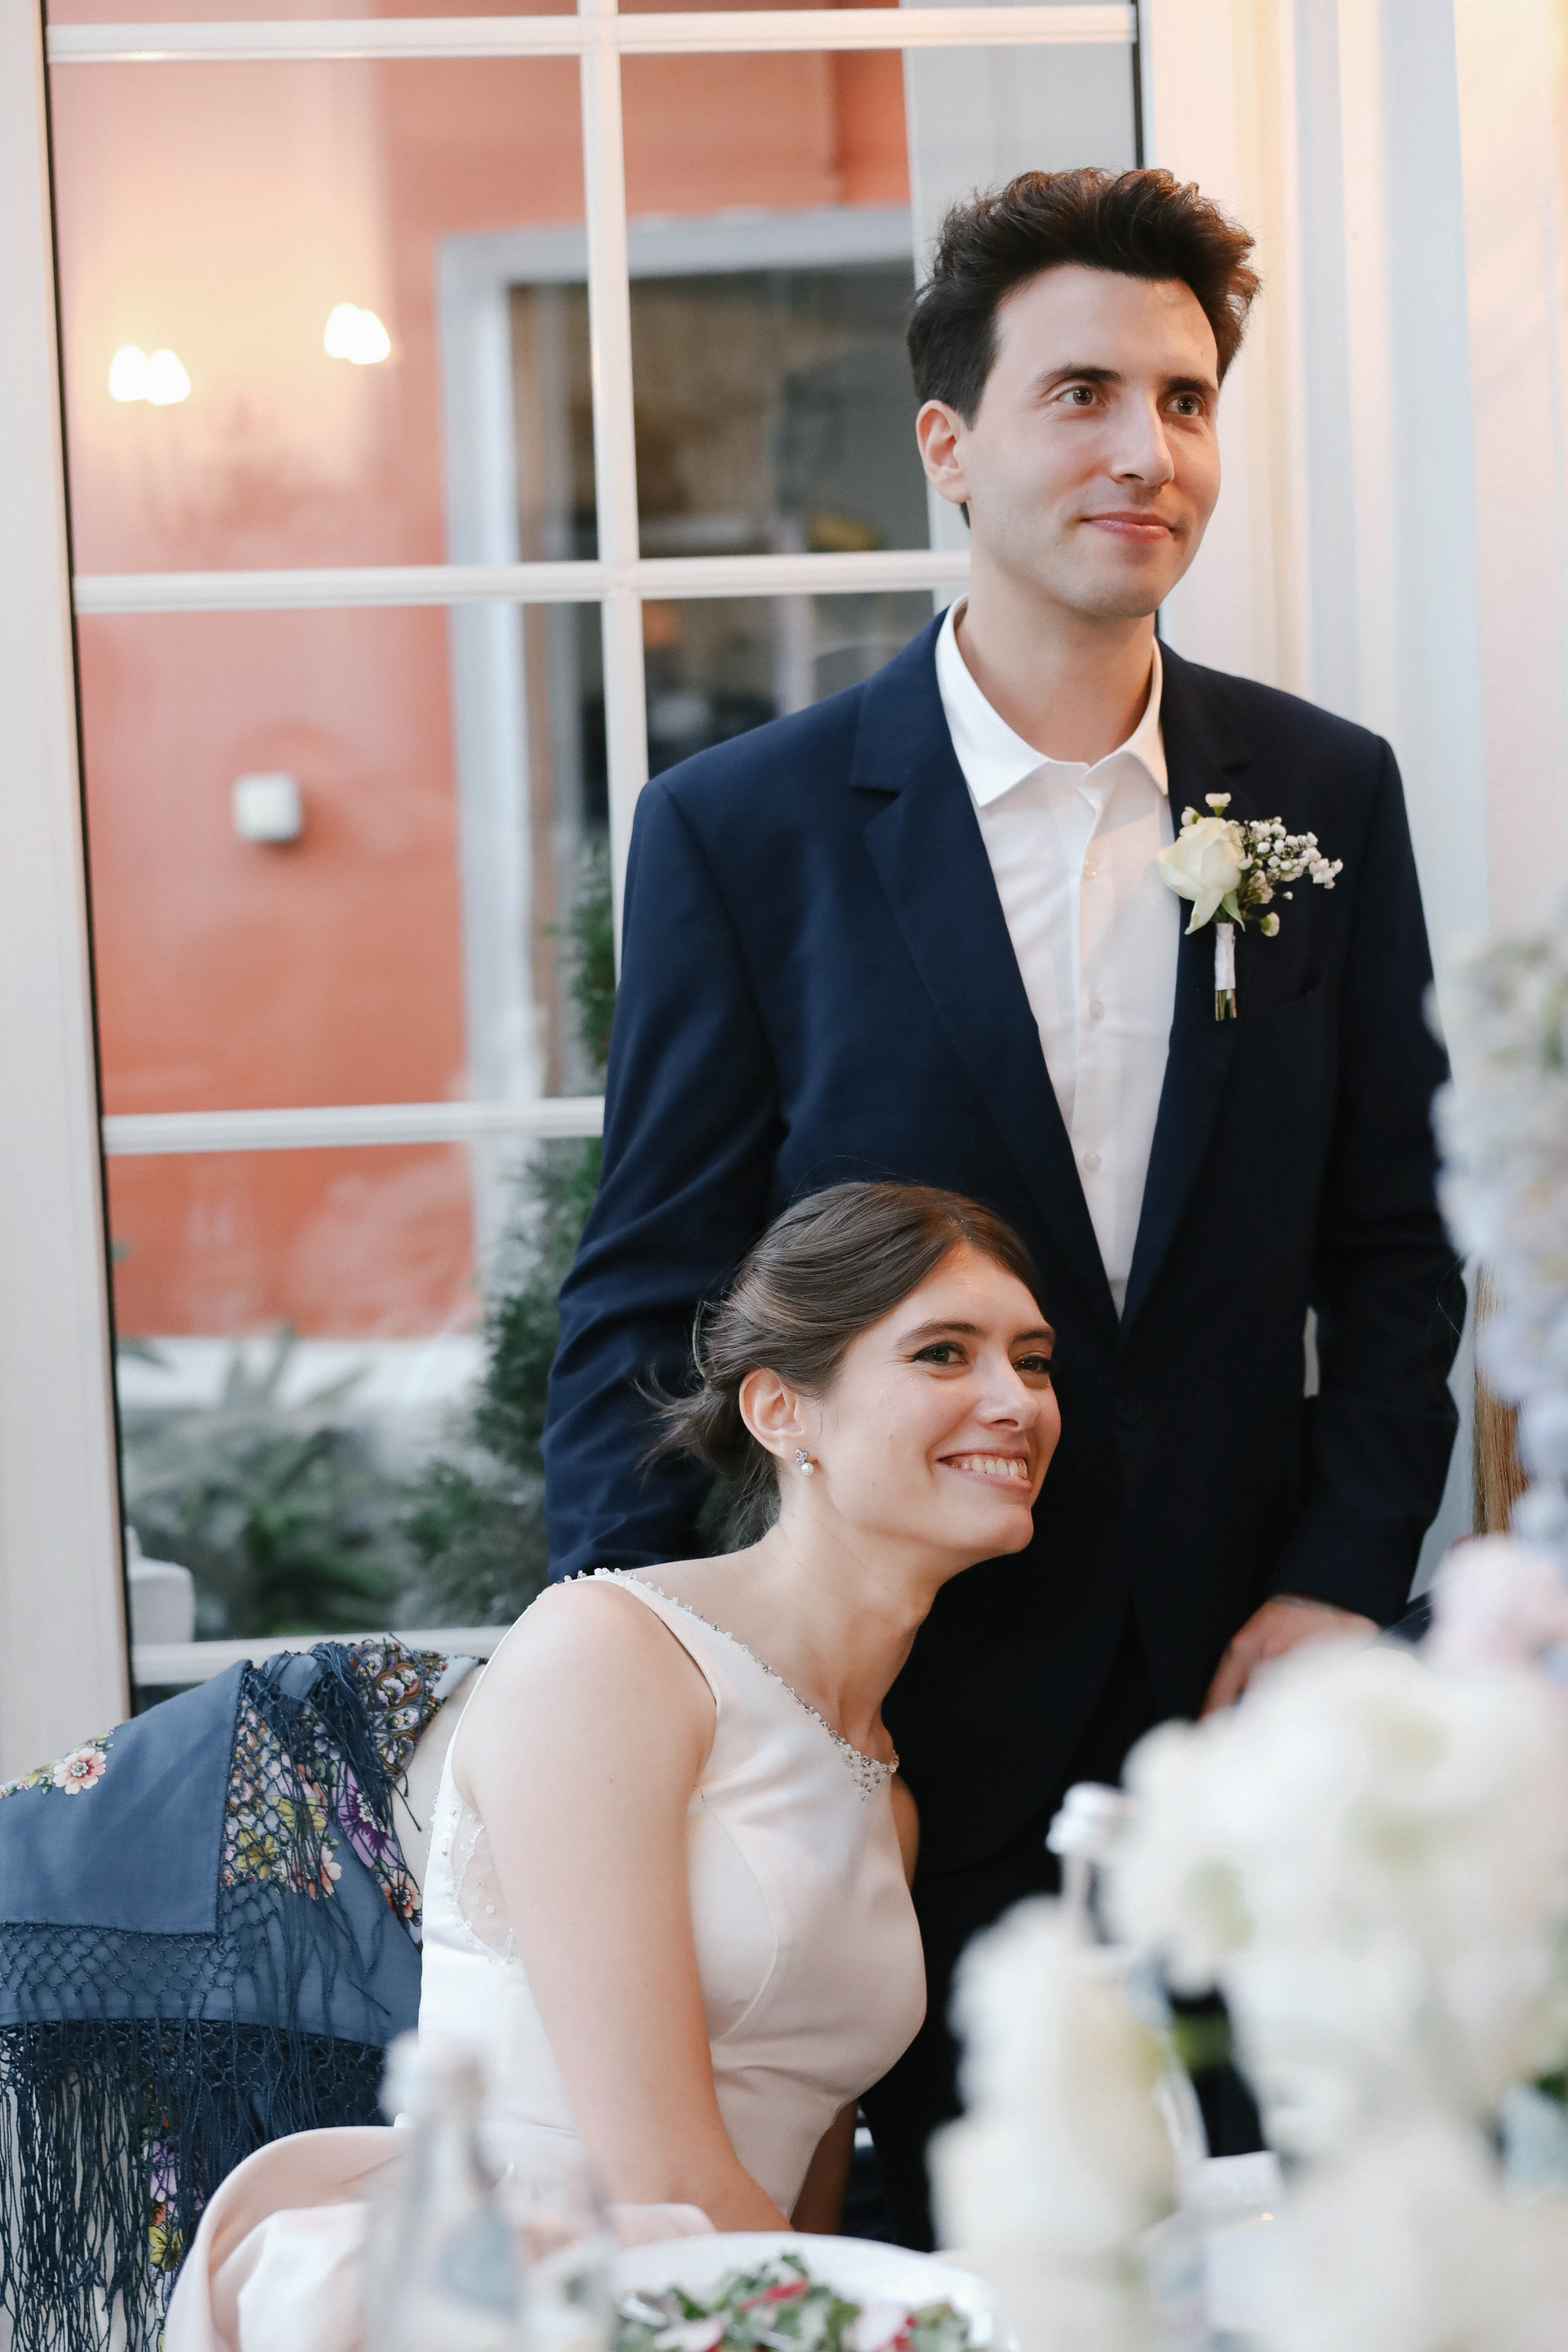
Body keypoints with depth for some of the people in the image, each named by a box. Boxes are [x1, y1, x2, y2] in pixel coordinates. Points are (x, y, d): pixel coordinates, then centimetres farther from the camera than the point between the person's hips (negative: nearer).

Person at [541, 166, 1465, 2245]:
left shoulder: (1328, 796, 4)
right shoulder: (743, 829, -4)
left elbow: (1393, 1251, 9)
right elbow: (643, 1309, -2)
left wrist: (1344, 1585, -3)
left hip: (1244, 1692, 3)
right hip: (914, 1736, -2)